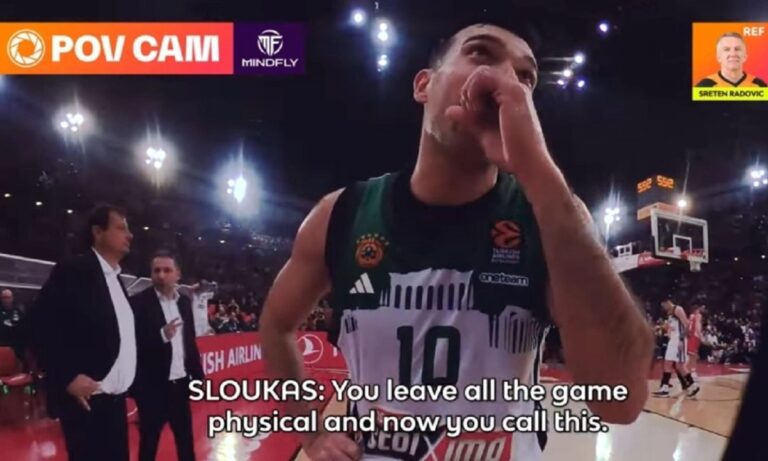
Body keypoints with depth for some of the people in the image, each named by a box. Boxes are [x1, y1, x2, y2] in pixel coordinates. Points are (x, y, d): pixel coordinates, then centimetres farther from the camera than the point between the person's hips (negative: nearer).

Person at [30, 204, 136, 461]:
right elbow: (43, 326, -15)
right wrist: (67, 377, -20)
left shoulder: (116, 279, 16)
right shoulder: (72, 272, -9)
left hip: (115, 399, 8)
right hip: (87, 400, -8)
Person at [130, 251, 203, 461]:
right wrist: (162, 336, -30)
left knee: (186, 437, 16)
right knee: (149, 441, 6)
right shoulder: (139, 302, -11)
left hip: (180, 382, 5)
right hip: (153, 385, -5)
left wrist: (198, 375, 12)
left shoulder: (184, 302, 7)